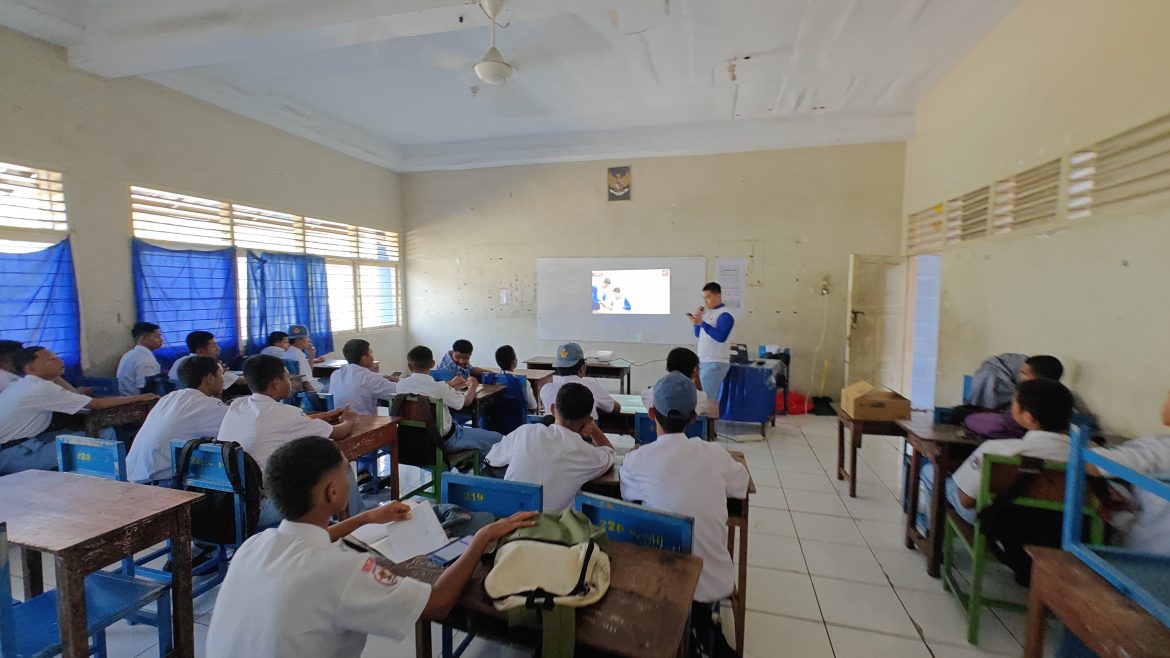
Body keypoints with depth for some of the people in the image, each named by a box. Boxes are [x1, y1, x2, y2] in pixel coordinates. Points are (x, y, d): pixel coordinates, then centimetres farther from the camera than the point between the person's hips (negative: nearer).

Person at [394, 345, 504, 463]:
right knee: (497, 438, 2)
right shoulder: (440, 388, -25)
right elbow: (467, 401, -8)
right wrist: (473, 385, 12)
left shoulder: (401, 385, -10)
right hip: (444, 440, -7)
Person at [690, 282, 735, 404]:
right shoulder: (707, 312, 12)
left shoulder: (724, 315, -11)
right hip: (703, 361, 8)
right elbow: (698, 335, 18)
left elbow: (721, 337, -23)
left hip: (716, 363, -8)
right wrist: (697, 319, 2)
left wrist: (702, 323, -26)